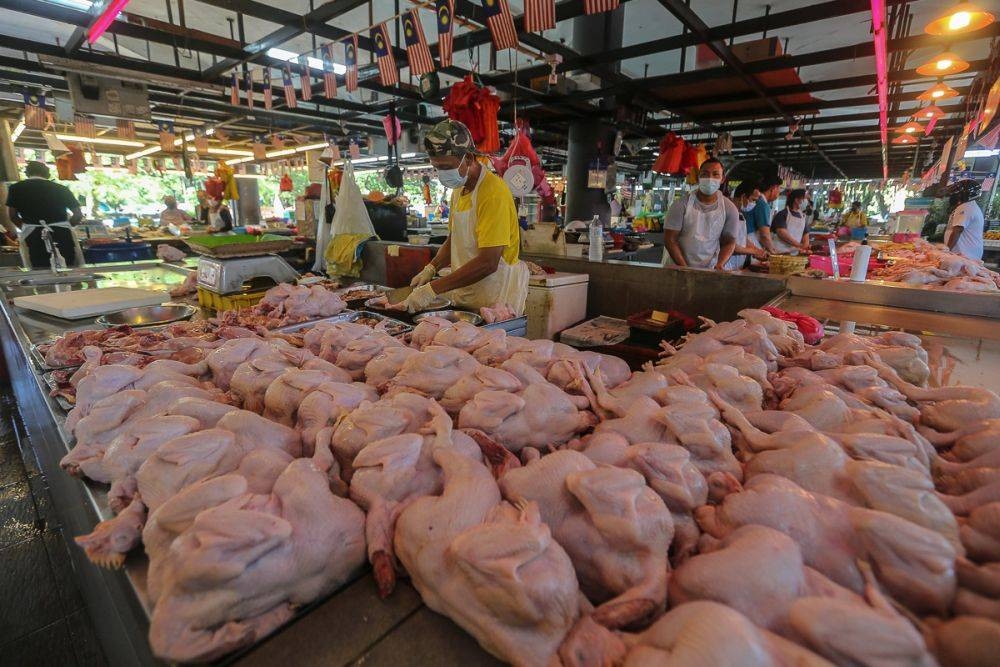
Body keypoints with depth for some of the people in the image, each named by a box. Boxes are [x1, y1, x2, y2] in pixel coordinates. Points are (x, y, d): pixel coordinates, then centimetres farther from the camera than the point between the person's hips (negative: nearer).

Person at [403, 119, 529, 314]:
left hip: (494, 303, -8)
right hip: (464, 299, 8)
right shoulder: (458, 189, 10)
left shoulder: (493, 192, -19)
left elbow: (487, 263, -26)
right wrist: (431, 269, 2)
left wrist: (433, 289, -25)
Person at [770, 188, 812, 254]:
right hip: (780, 252, -6)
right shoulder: (783, 214, -5)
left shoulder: (803, 216, 15)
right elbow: (781, 232, -17)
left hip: (795, 253, 6)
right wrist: (800, 245, -20)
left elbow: (806, 233, 15)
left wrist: (805, 247, -5)